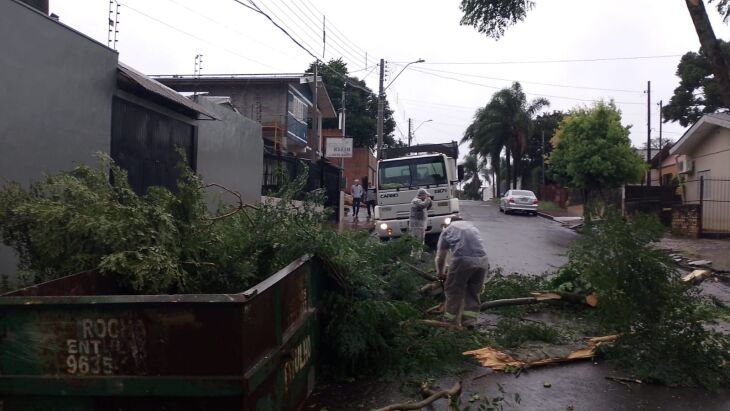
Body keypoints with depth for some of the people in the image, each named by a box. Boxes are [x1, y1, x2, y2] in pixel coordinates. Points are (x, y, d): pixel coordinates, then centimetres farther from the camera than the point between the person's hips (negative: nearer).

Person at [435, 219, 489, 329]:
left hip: (463, 260, -4)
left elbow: (440, 257, 19)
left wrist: (441, 274, 36)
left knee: (454, 292, 10)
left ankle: (451, 322, 17)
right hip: (482, 260, 4)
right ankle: (470, 321, 20)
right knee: (473, 293, 19)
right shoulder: (472, 227, 31)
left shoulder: (447, 230, 19)